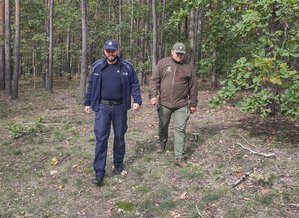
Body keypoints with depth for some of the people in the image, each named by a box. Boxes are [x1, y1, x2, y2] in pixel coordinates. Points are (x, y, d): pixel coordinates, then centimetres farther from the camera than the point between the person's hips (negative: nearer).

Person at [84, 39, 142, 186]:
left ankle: (118, 164, 32)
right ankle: (99, 172, -3)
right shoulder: (97, 66, 3)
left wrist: (137, 101, -9)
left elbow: (134, 84, 2)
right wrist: (87, 102, 11)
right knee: (101, 137, -7)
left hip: (119, 107, 0)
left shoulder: (126, 66, -1)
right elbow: (91, 85, 10)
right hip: (102, 107, 0)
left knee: (119, 136, 12)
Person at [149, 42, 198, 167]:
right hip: (164, 103, 1)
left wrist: (193, 104, 7)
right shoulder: (163, 63, 1)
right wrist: (153, 95, -14)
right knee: (163, 126, 18)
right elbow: (154, 80, -1)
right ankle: (162, 143, 47)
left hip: (181, 105, -1)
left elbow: (193, 87, 6)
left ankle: (179, 157, 2)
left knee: (180, 129, -3)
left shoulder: (188, 66, 3)